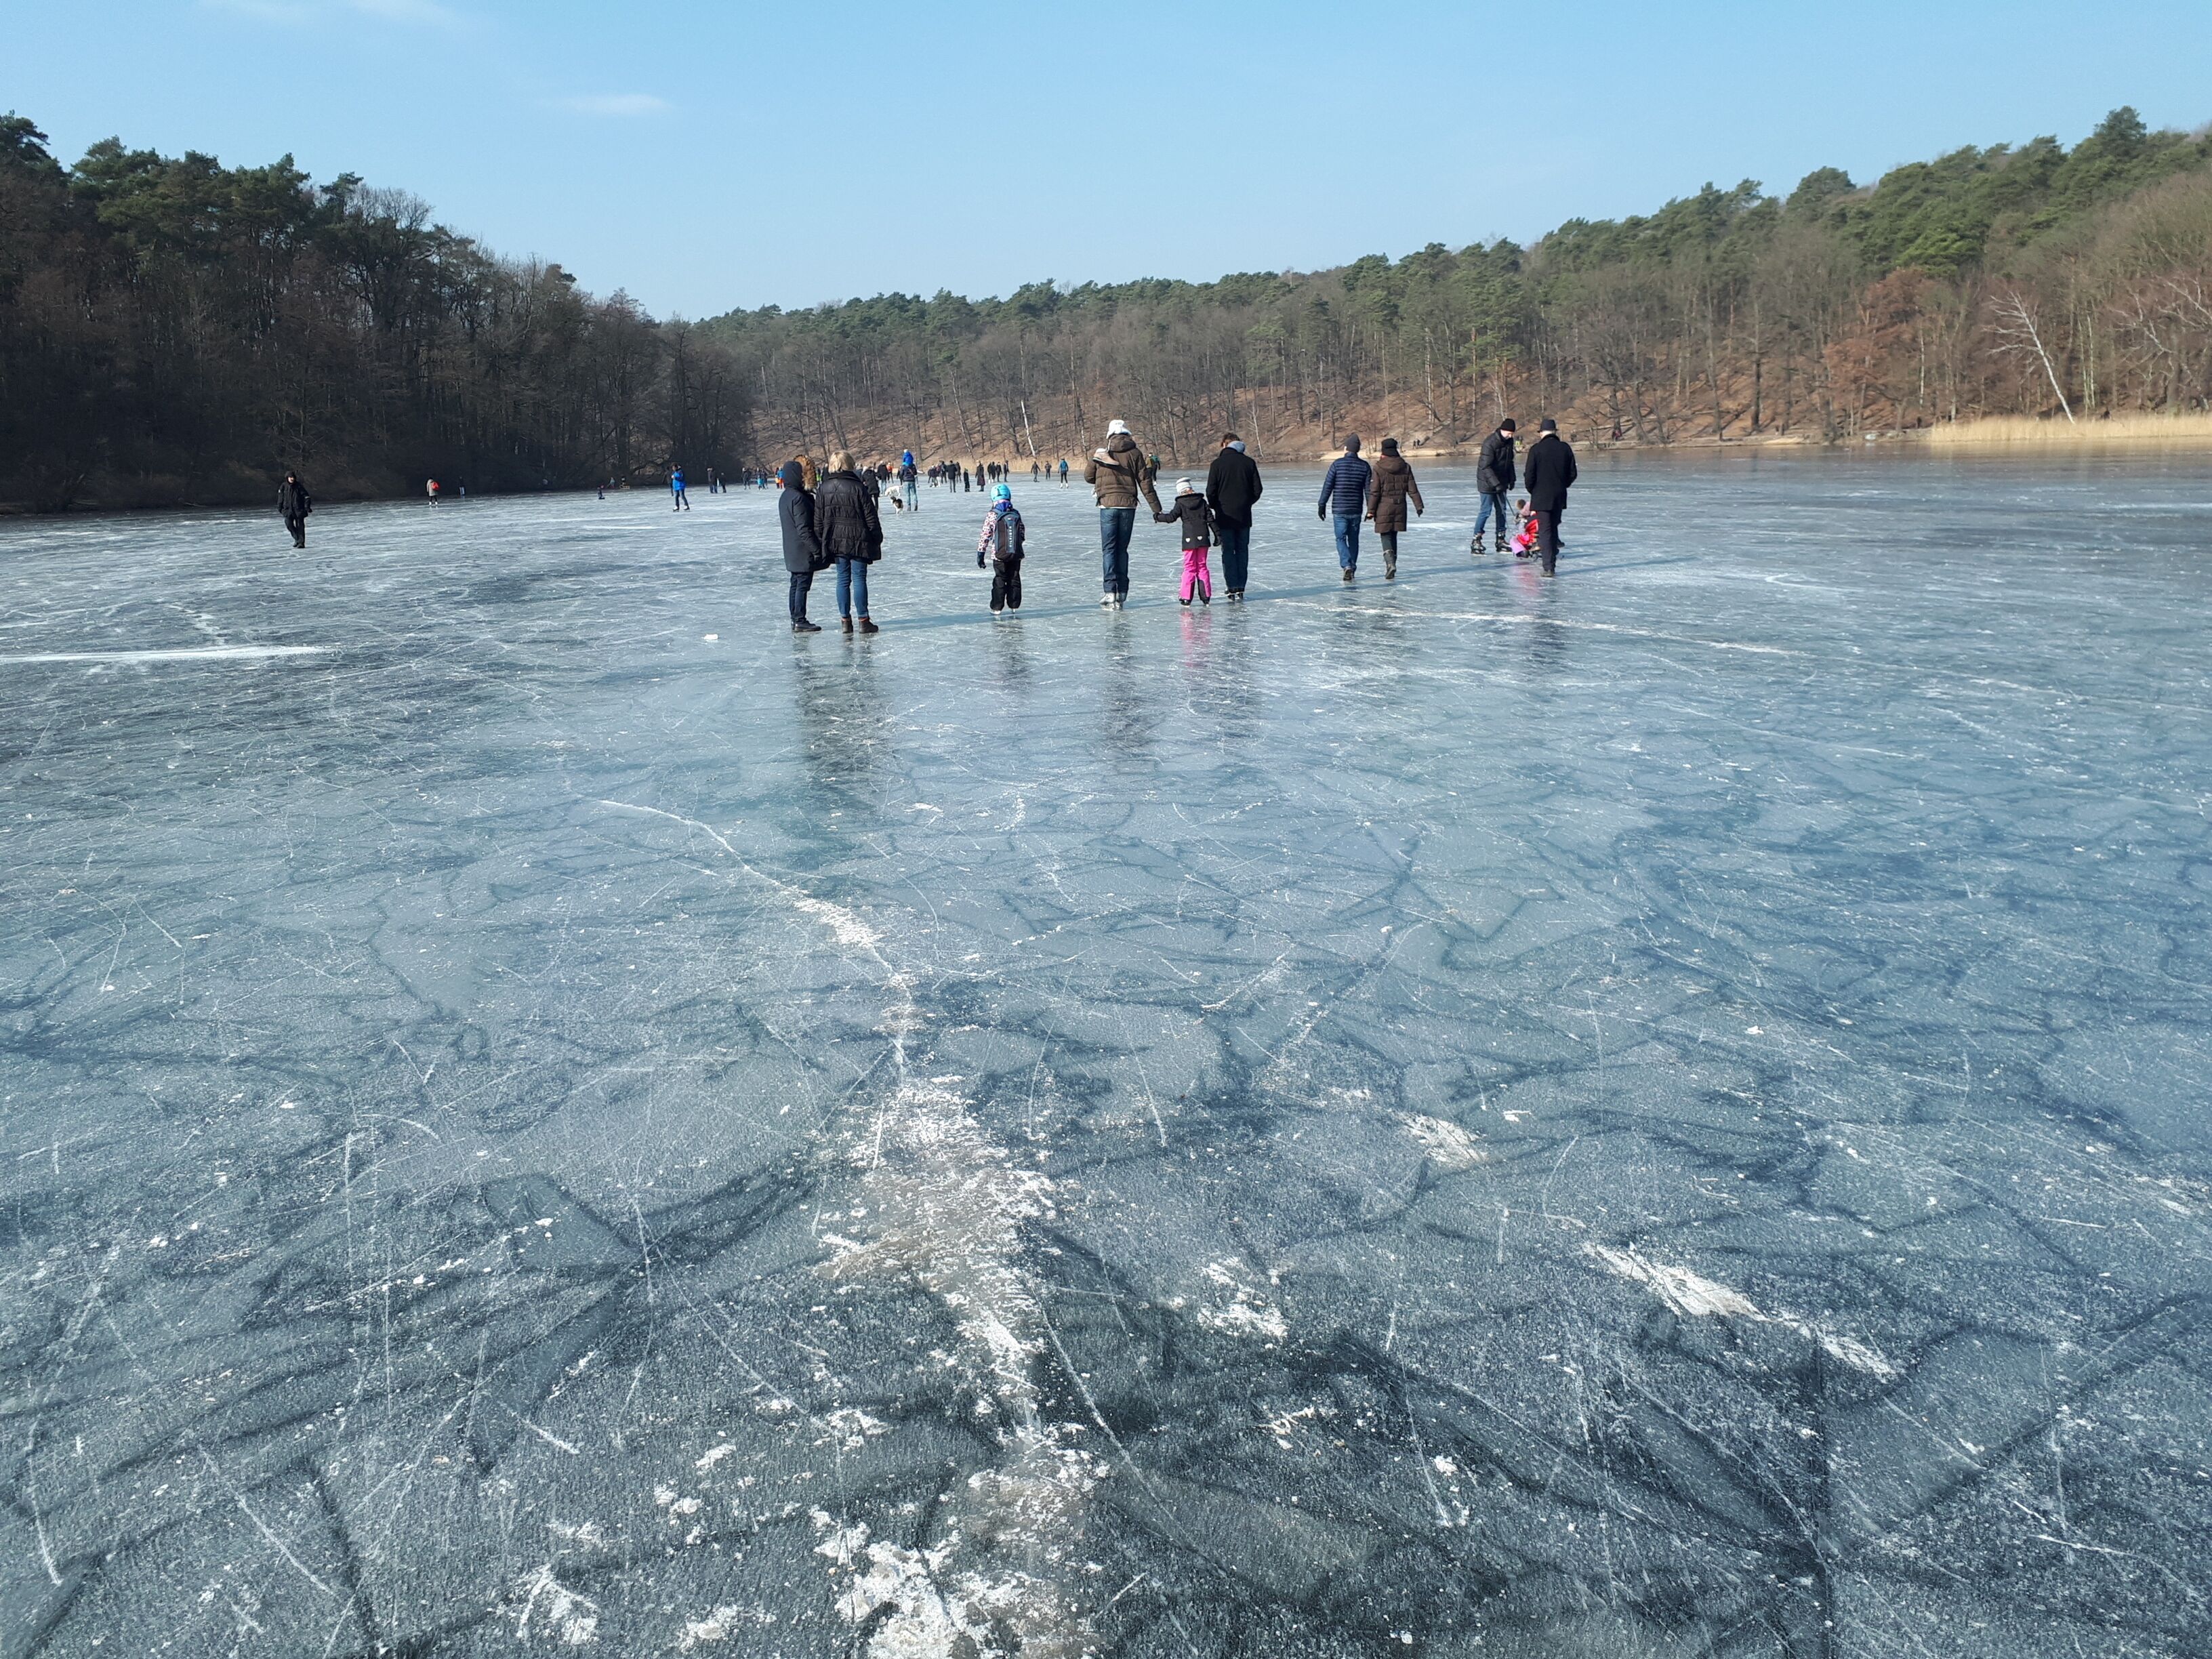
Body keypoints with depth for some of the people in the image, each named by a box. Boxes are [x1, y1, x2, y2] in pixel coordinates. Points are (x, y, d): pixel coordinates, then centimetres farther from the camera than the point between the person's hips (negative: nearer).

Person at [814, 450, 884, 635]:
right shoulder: (858, 487, -10)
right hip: (858, 541, -4)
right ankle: (863, 620, 1)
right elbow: (871, 517, -7)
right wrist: (877, 539, 3)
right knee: (859, 578, 0)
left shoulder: (823, 489, 1)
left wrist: (821, 541, 13)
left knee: (843, 578, 10)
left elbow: (818, 520, 5)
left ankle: (845, 620, 11)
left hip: (835, 541, 4)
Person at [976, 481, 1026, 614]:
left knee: (999, 580, 5)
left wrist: (980, 554, -2)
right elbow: (1022, 534, 10)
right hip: (1016, 553, 3)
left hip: (999, 555, -3)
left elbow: (985, 536, -9)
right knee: (1014, 579, 14)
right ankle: (1014, 605, 21)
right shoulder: (1016, 514, 3)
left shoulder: (992, 515, -9)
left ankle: (997, 607, 3)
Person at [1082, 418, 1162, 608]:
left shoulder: (1099, 453, 0)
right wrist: (1156, 509, 4)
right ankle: (1122, 593, 10)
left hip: (1108, 505, -2)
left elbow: (1088, 477, 12)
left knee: (1108, 549, 1)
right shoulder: (1135, 453, 1)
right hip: (1128, 505, 2)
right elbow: (1145, 482, 0)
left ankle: (1111, 591, -12)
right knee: (1122, 549, 11)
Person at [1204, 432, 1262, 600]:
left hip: (1225, 516, -3)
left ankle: (1233, 589, 0)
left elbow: (1211, 492, -9)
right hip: (1244, 516, 3)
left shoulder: (1218, 464, -9)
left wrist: (1215, 507, 10)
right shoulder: (1249, 462, 0)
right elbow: (1257, 490, 2)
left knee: (1228, 552, 4)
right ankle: (1240, 588, 11)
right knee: (1242, 551, 12)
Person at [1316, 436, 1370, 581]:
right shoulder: (1365, 466, 1)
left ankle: (1346, 565, -18)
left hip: (1340, 509, -3)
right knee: (1354, 540, 14)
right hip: (1356, 509, 3)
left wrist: (1322, 505, 1)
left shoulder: (1337, 464, -8)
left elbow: (1328, 486, -7)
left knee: (1341, 539, 2)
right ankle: (1352, 568, 19)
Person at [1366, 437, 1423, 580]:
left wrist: (1371, 510, -7)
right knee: (1394, 536, 14)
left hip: (1384, 507, -4)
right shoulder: (1405, 467, 4)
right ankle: (1391, 568, 18)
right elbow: (1412, 489, 4)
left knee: (1386, 536, 0)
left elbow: (1374, 491, -10)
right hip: (1400, 506, 4)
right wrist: (1419, 505, 8)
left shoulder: (1379, 468, -9)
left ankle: (1390, 563, -22)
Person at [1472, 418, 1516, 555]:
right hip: (1487, 482, -7)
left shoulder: (1509, 441, 3)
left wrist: (1511, 479, 13)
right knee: (1486, 511, -7)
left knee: (1502, 510, 9)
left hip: (1501, 482, 8)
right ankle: (1476, 541, -1)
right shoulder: (1490, 443, -21)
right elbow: (1485, 467, -24)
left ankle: (1501, 540, 15)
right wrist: (1496, 484, -27)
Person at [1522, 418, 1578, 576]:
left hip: (1542, 497, -4)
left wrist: (1533, 491, 8)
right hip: (1559, 497, 4)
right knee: (1553, 528, 19)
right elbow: (1572, 474, 7)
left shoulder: (1536, 449, -11)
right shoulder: (1565, 448, 2)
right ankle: (1552, 561, 25)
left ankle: (1548, 567, -10)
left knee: (1545, 530, -3)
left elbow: (1529, 475, -9)